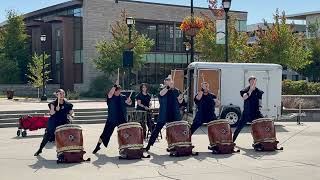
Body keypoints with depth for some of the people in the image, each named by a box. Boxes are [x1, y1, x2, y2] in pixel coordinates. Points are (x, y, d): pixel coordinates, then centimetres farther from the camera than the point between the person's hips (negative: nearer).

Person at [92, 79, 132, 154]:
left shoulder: (123, 97, 7)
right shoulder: (110, 97, -3)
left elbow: (129, 103, -3)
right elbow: (110, 94, -25)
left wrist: (129, 101, -26)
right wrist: (115, 85, -29)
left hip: (122, 120, 3)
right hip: (112, 120, -3)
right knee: (105, 133, 0)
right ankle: (97, 146, 12)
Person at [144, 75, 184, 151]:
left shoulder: (176, 91, 6)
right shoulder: (163, 90, -2)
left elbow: (180, 102, 11)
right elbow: (161, 94, -27)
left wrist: (181, 98, -11)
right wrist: (168, 87, -33)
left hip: (174, 114, 3)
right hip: (164, 114, -3)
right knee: (157, 129, -2)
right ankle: (149, 145, 2)